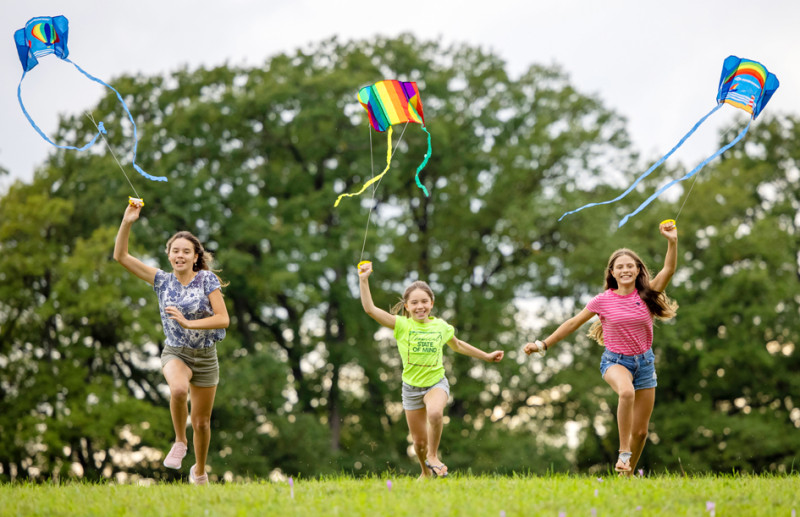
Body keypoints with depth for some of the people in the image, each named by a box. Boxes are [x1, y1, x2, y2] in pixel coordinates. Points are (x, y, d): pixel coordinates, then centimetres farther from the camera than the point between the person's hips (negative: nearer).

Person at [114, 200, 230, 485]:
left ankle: (199, 471, 33)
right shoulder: (162, 281, -2)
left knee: (202, 422, 7)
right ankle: (180, 441, -11)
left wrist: (188, 323, -24)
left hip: (205, 357, 0)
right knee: (179, 390, -36)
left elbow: (223, 319, -14)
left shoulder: (207, 279, -8)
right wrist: (127, 223, -17)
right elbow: (121, 256, -6)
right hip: (175, 353, 0)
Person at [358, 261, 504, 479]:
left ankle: (433, 456, -10)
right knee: (419, 441, 5)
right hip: (411, 387, 0)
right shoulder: (402, 325, -9)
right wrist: (364, 281, -28)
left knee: (435, 413, -34)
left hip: (436, 383, 0)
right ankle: (426, 473, 36)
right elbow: (370, 309, -19)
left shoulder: (441, 327, 0)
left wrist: (486, 356, 27)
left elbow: (458, 346, 20)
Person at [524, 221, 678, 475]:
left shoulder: (646, 295, -2)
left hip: (644, 361, 3)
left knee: (640, 431, 3)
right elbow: (573, 323, 1)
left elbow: (668, 270, -14)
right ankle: (623, 453, -32)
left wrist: (673, 242, -28)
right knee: (626, 392, -39)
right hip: (615, 360, -3)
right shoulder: (603, 301, -6)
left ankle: (626, 474, 22)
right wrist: (543, 345, 3)